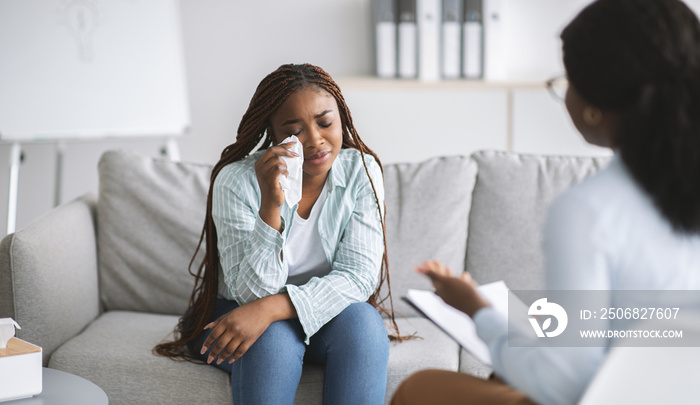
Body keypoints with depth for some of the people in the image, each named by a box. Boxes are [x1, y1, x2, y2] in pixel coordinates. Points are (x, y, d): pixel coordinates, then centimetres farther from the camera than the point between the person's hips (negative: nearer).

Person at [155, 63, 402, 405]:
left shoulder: (362, 171, -12)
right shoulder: (236, 181, -19)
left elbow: (358, 276, -18)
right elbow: (252, 291, -22)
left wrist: (271, 308, -34)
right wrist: (270, 205, -37)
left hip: (322, 313, 2)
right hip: (234, 313, -2)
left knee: (361, 321, -30)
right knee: (272, 338, -35)